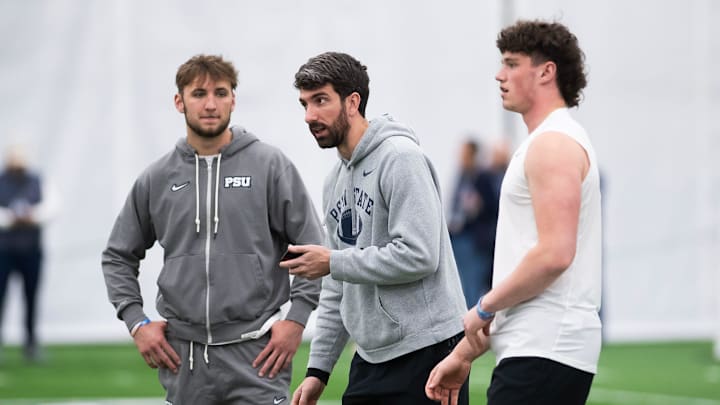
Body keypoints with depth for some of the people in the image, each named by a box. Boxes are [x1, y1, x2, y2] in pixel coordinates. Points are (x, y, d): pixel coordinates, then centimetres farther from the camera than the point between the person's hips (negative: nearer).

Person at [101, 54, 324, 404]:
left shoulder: (270, 165, -1)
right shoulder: (157, 179, 7)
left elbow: (314, 248, 0)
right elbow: (118, 256, 17)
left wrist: (296, 319, -8)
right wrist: (136, 322, 5)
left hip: (255, 353, -3)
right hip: (183, 359, 3)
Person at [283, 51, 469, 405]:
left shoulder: (400, 157, -12)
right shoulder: (336, 180, 15)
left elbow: (418, 256, -22)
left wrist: (333, 262, -13)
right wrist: (318, 367, 15)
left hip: (424, 350, -9)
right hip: (371, 357, 9)